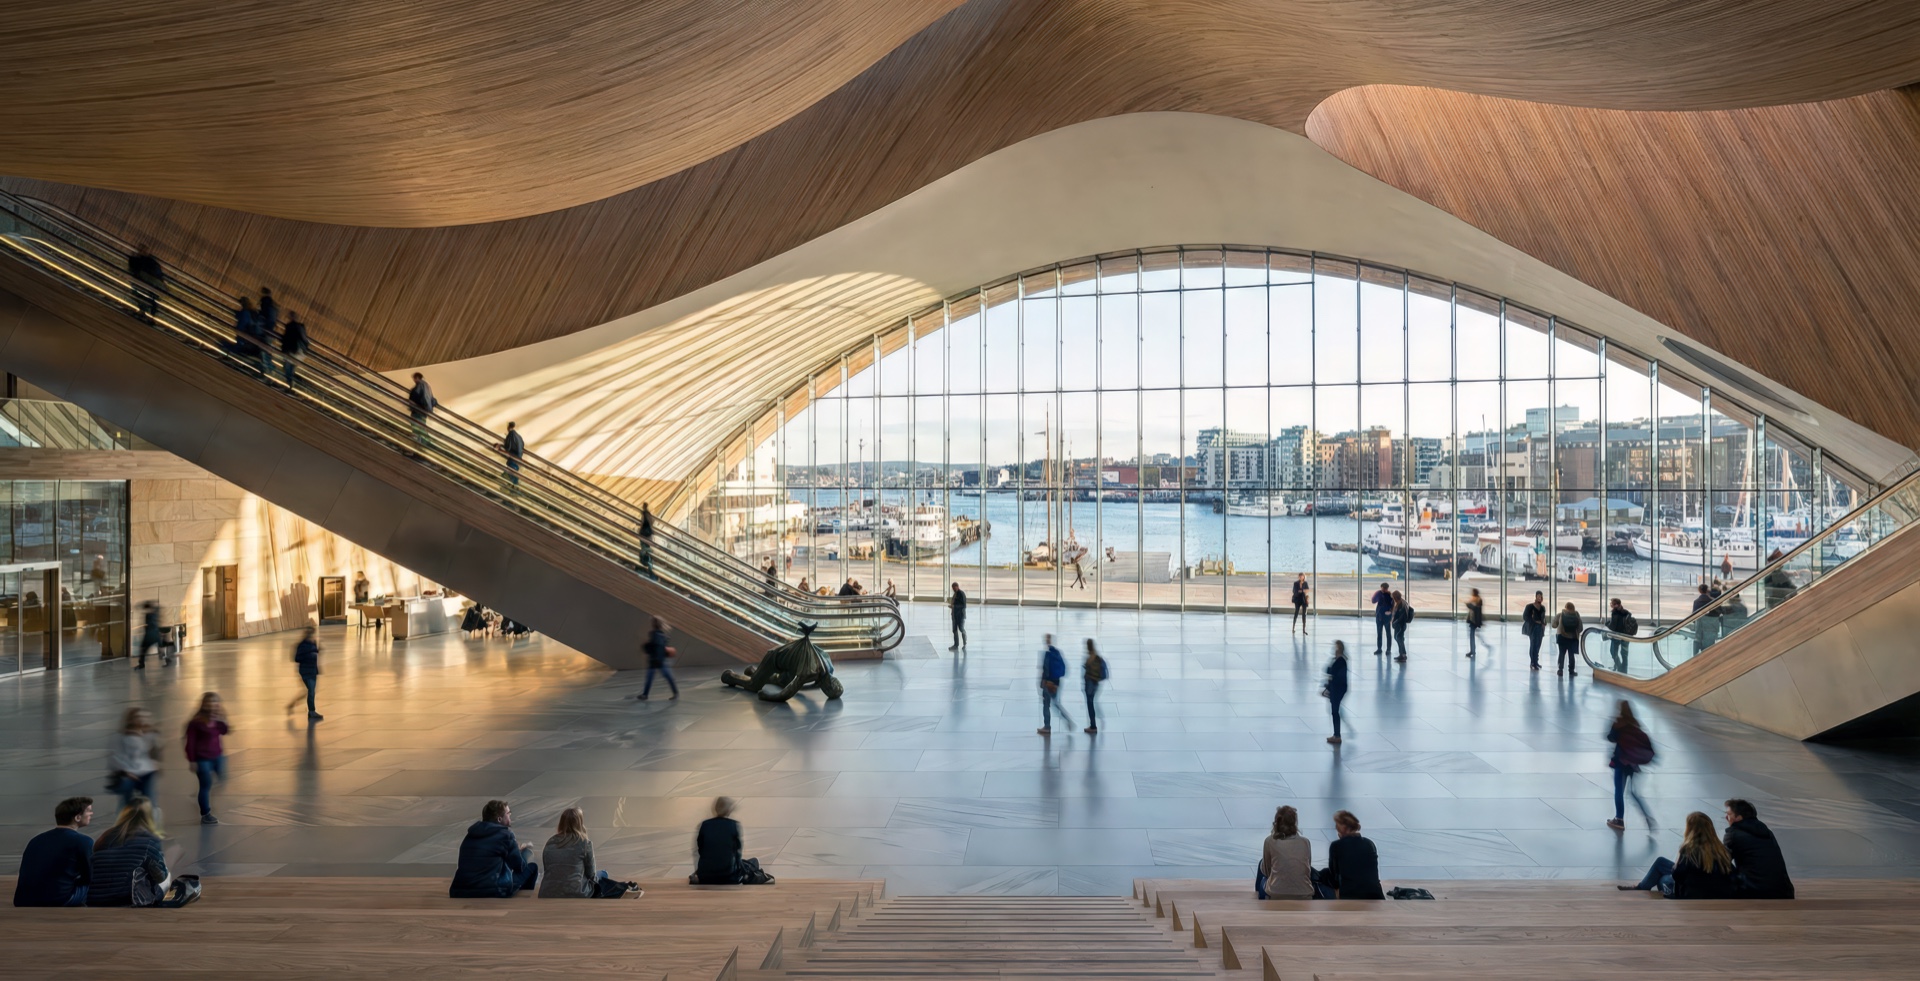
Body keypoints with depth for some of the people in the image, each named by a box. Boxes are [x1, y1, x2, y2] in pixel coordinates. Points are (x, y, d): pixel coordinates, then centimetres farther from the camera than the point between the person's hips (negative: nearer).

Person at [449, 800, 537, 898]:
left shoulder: (471, 834, 15)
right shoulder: (504, 834, -4)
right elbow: (520, 866, 6)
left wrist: (516, 850, 34)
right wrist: (526, 851, 27)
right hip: (490, 894, -7)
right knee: (532, 867, 12)